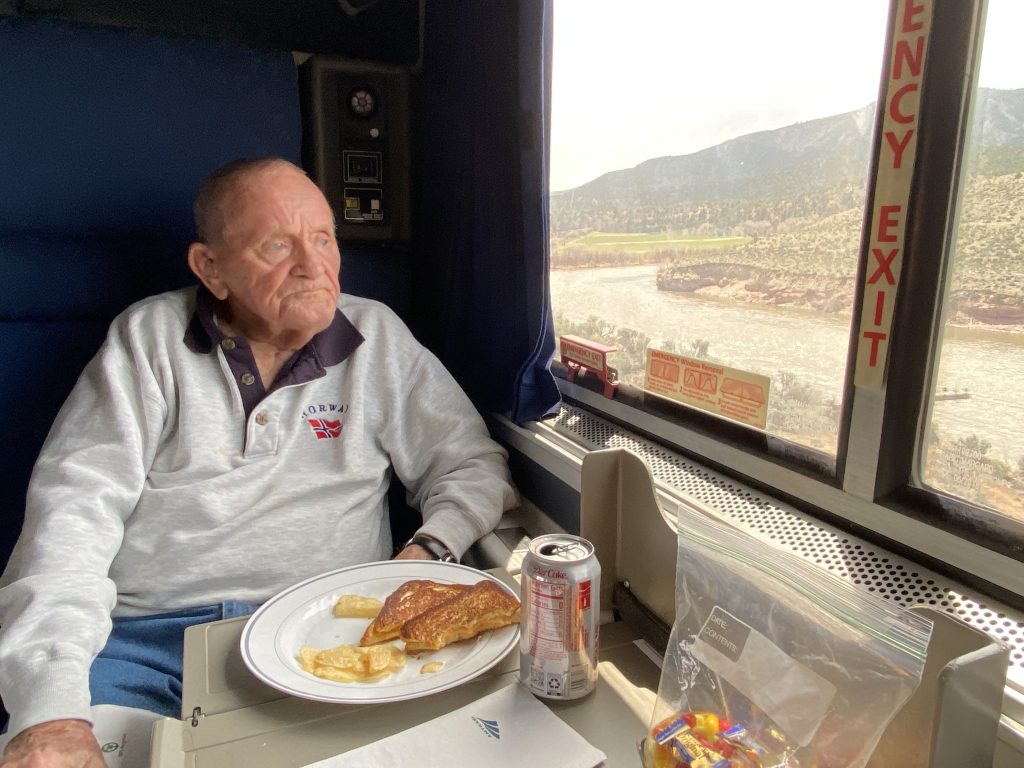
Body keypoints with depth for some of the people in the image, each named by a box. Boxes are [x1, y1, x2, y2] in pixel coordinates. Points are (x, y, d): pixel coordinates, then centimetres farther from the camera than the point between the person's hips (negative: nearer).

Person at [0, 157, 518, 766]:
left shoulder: (378, 338, 8)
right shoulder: (149, 337, 5)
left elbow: (473, 464, 9)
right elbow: (74, 505, -4)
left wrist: (429, 554, -12)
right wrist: (51, 713, -17)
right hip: (139, 639, 0)